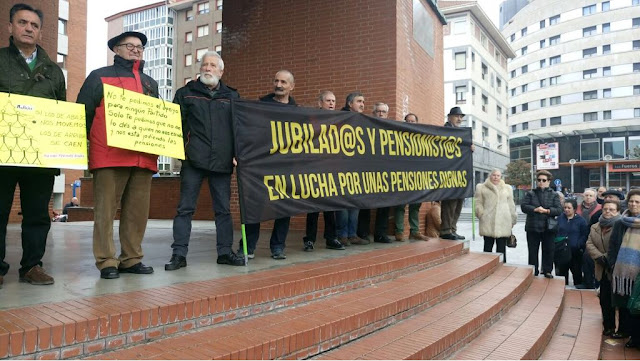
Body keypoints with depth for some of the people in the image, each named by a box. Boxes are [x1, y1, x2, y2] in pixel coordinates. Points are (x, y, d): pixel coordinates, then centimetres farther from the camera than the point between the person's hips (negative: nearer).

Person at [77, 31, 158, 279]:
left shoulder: (150, 83, 24)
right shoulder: (99, 77, 10)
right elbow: (83, 112, 5)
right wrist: (87, 143, -4)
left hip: (143, 156, 4)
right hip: (110, 155, -4)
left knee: (138, 211, 4)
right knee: (106, 209, -5)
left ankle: (132, 259, 12)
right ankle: (106, 262, 1)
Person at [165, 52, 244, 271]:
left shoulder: (232, 96, 16)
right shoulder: (186, 93, 11)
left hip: (222, 162, 2)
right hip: (193, 161, -1)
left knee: (223, 209, 7)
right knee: (185, 208, 0)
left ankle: (225, 252, 16)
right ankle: (179, 254, 6)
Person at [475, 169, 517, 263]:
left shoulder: (507, 188, 18)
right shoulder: (481, 187, 9)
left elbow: (511, 205, 18)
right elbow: (478, 203, 6)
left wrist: (512, 220, 15)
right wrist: (481, 215, -7)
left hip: (503, 223, 2)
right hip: (488, 223, -2)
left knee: (502, 248, 4)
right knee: (488, 246, 1)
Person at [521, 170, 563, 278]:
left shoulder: (554, 195, 7)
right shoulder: (530, 194, 7)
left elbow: (559, 210, -5)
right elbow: (524, 206, -5)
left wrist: (546, 211, -18)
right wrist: (535, 209, -19)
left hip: (548, 228, 0)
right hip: (532, 228, 0)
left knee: (548, 251, 6)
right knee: (532, 251, 5)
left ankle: (547, 271, 18)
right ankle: (533, 272, 15)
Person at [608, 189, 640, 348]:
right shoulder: (620, 224, 9)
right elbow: (612, 244, 11)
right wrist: (613, 263, 3)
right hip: (621, 271, 3)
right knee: (622, 303, 13)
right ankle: (623, 330, 29)